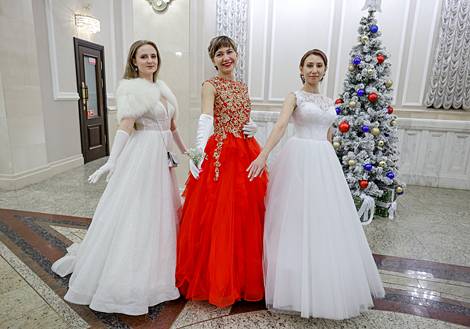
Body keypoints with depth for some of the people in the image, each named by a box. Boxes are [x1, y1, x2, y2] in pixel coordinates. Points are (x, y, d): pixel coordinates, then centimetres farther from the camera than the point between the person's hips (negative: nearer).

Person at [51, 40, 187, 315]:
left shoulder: (161, 87, 15)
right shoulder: (132, 88, -8)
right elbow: (125, 125, -19)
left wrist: (183, 149, 26)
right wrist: (112, 161, -27)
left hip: (163, 156, 8)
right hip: (143, 155, -8)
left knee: (162, 209, 15)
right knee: (136, 211, -3)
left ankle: (153, 270, 33)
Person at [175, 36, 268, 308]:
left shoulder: (243, 86, 17)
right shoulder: (210, 86, -1)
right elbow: (205, 119, -18)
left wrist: (252, 128, 2)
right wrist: (199, 150, -35)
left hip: (247, 154, 6)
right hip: (219, 154, -6)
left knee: (247, 214, 8)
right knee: (218, 216, -3)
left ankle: (245, 276, 25)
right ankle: (215, 280, 15)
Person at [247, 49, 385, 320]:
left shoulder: (329, 102, 17)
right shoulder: (295, 97, 0)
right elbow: (281, 126, -17)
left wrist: (327, 163, 18)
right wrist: (263, 155, -32)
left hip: (325, 161, 6)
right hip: (300, 159, -6)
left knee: (326, 219, 9)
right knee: (299, 220, -2)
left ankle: (328, 285, 27)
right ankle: (299, 286, 14)